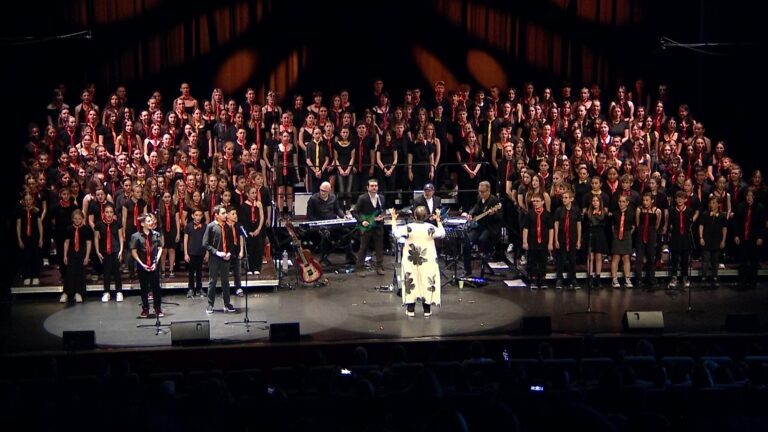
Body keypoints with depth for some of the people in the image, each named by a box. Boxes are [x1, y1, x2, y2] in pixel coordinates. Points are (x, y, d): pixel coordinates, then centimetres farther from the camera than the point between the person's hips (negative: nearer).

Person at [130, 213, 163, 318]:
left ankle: (158, 309, 12)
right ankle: (145, 309, 17)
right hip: (142, 266, -1)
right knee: (144, 288, 8)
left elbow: (160, 249, 5)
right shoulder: (136, 236, -7)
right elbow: (133, 252, -3)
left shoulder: (156, 234, -2)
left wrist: (156, 262, -4)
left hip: (154, 265, 1)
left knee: (156, 287, 4)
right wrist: (142, 264, -8)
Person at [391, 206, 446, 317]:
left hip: (411, 261, 0)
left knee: (411, 283, 8)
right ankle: (427, 310, 13)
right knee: (427, 282, 8)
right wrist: (438, 220, 13)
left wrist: (394, 219, 0)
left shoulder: (408, 228, -11)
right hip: (428, 261, 0)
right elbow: (442, 234, 5)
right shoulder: (430, 228, -8)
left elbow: (395, 233, -9)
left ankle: (411, 309, 9)